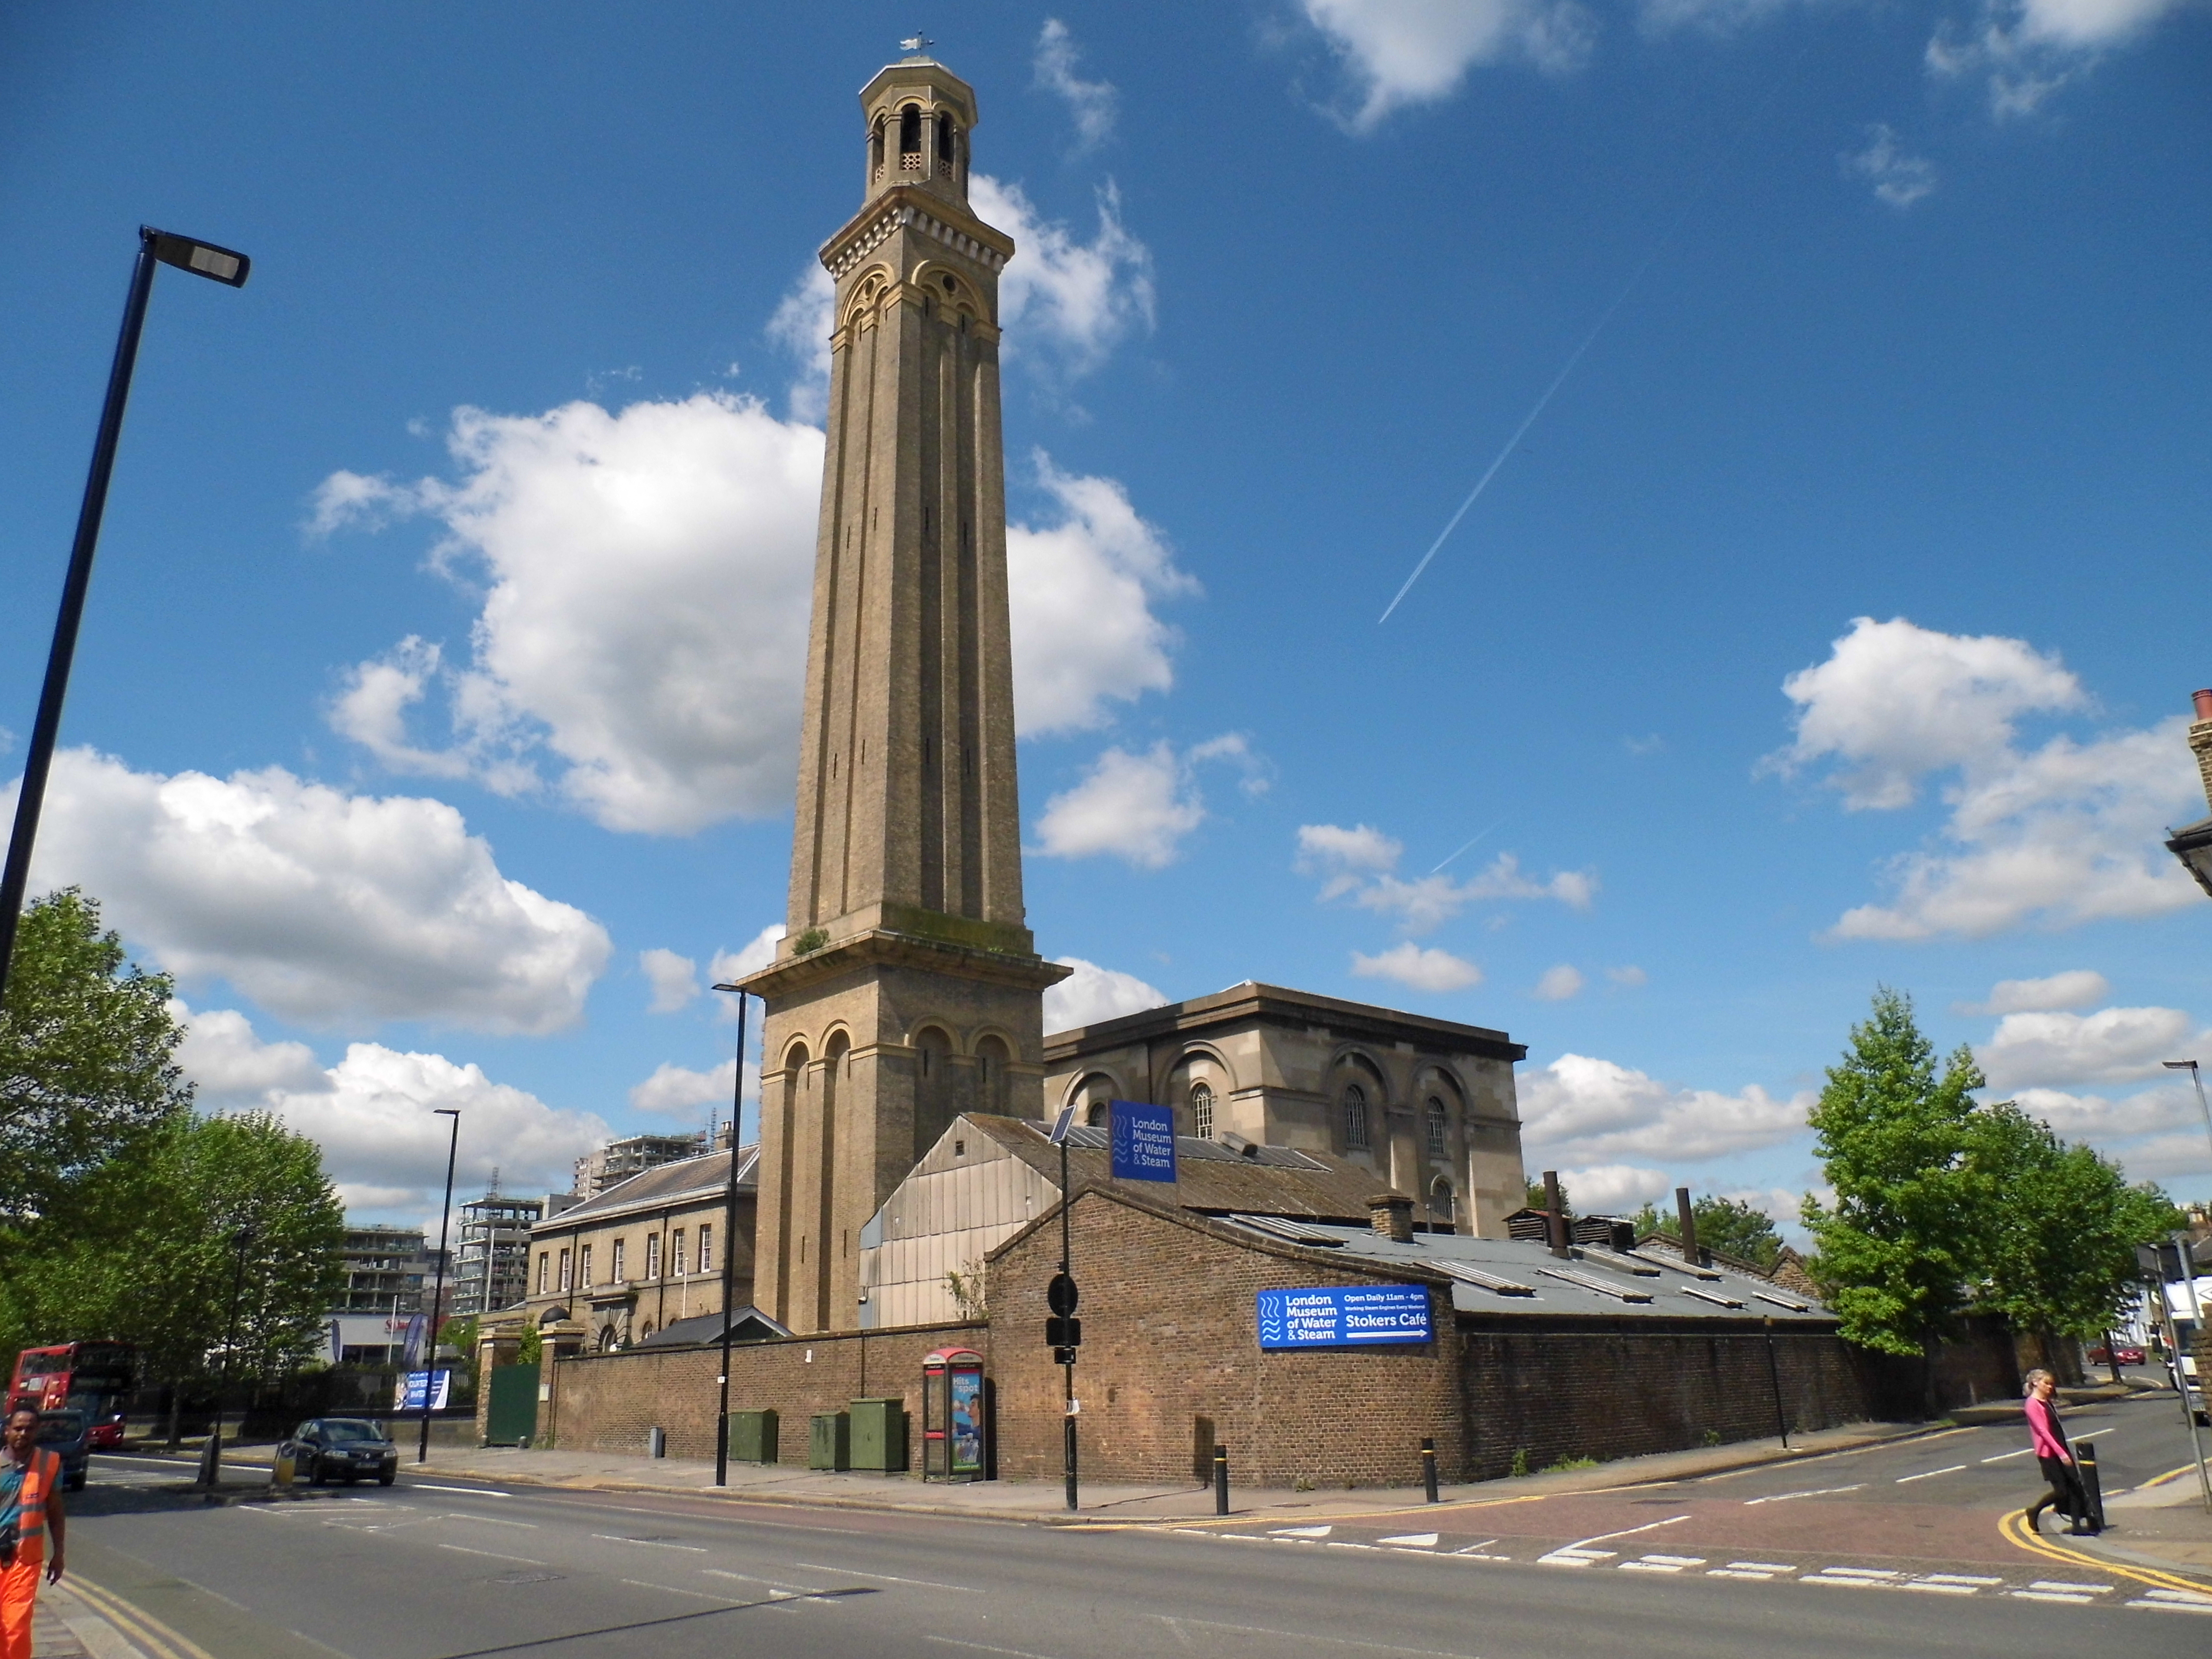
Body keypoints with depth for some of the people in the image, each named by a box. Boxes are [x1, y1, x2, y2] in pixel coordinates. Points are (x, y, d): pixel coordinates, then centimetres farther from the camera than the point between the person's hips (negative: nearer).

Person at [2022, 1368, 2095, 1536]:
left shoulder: (2047, 1403, 16)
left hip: (2061, 1449, 9)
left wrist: (2066, 1451, 18)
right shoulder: (2032, 1404, -13)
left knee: (2075, 1486, 1)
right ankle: (2034, 1511, 12)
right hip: (2048, 1453, -9)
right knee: (2061, 1490, -7)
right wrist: (2060, 1453, -24)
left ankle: (2076, 1525, 4)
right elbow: (2043, 1431, -20)